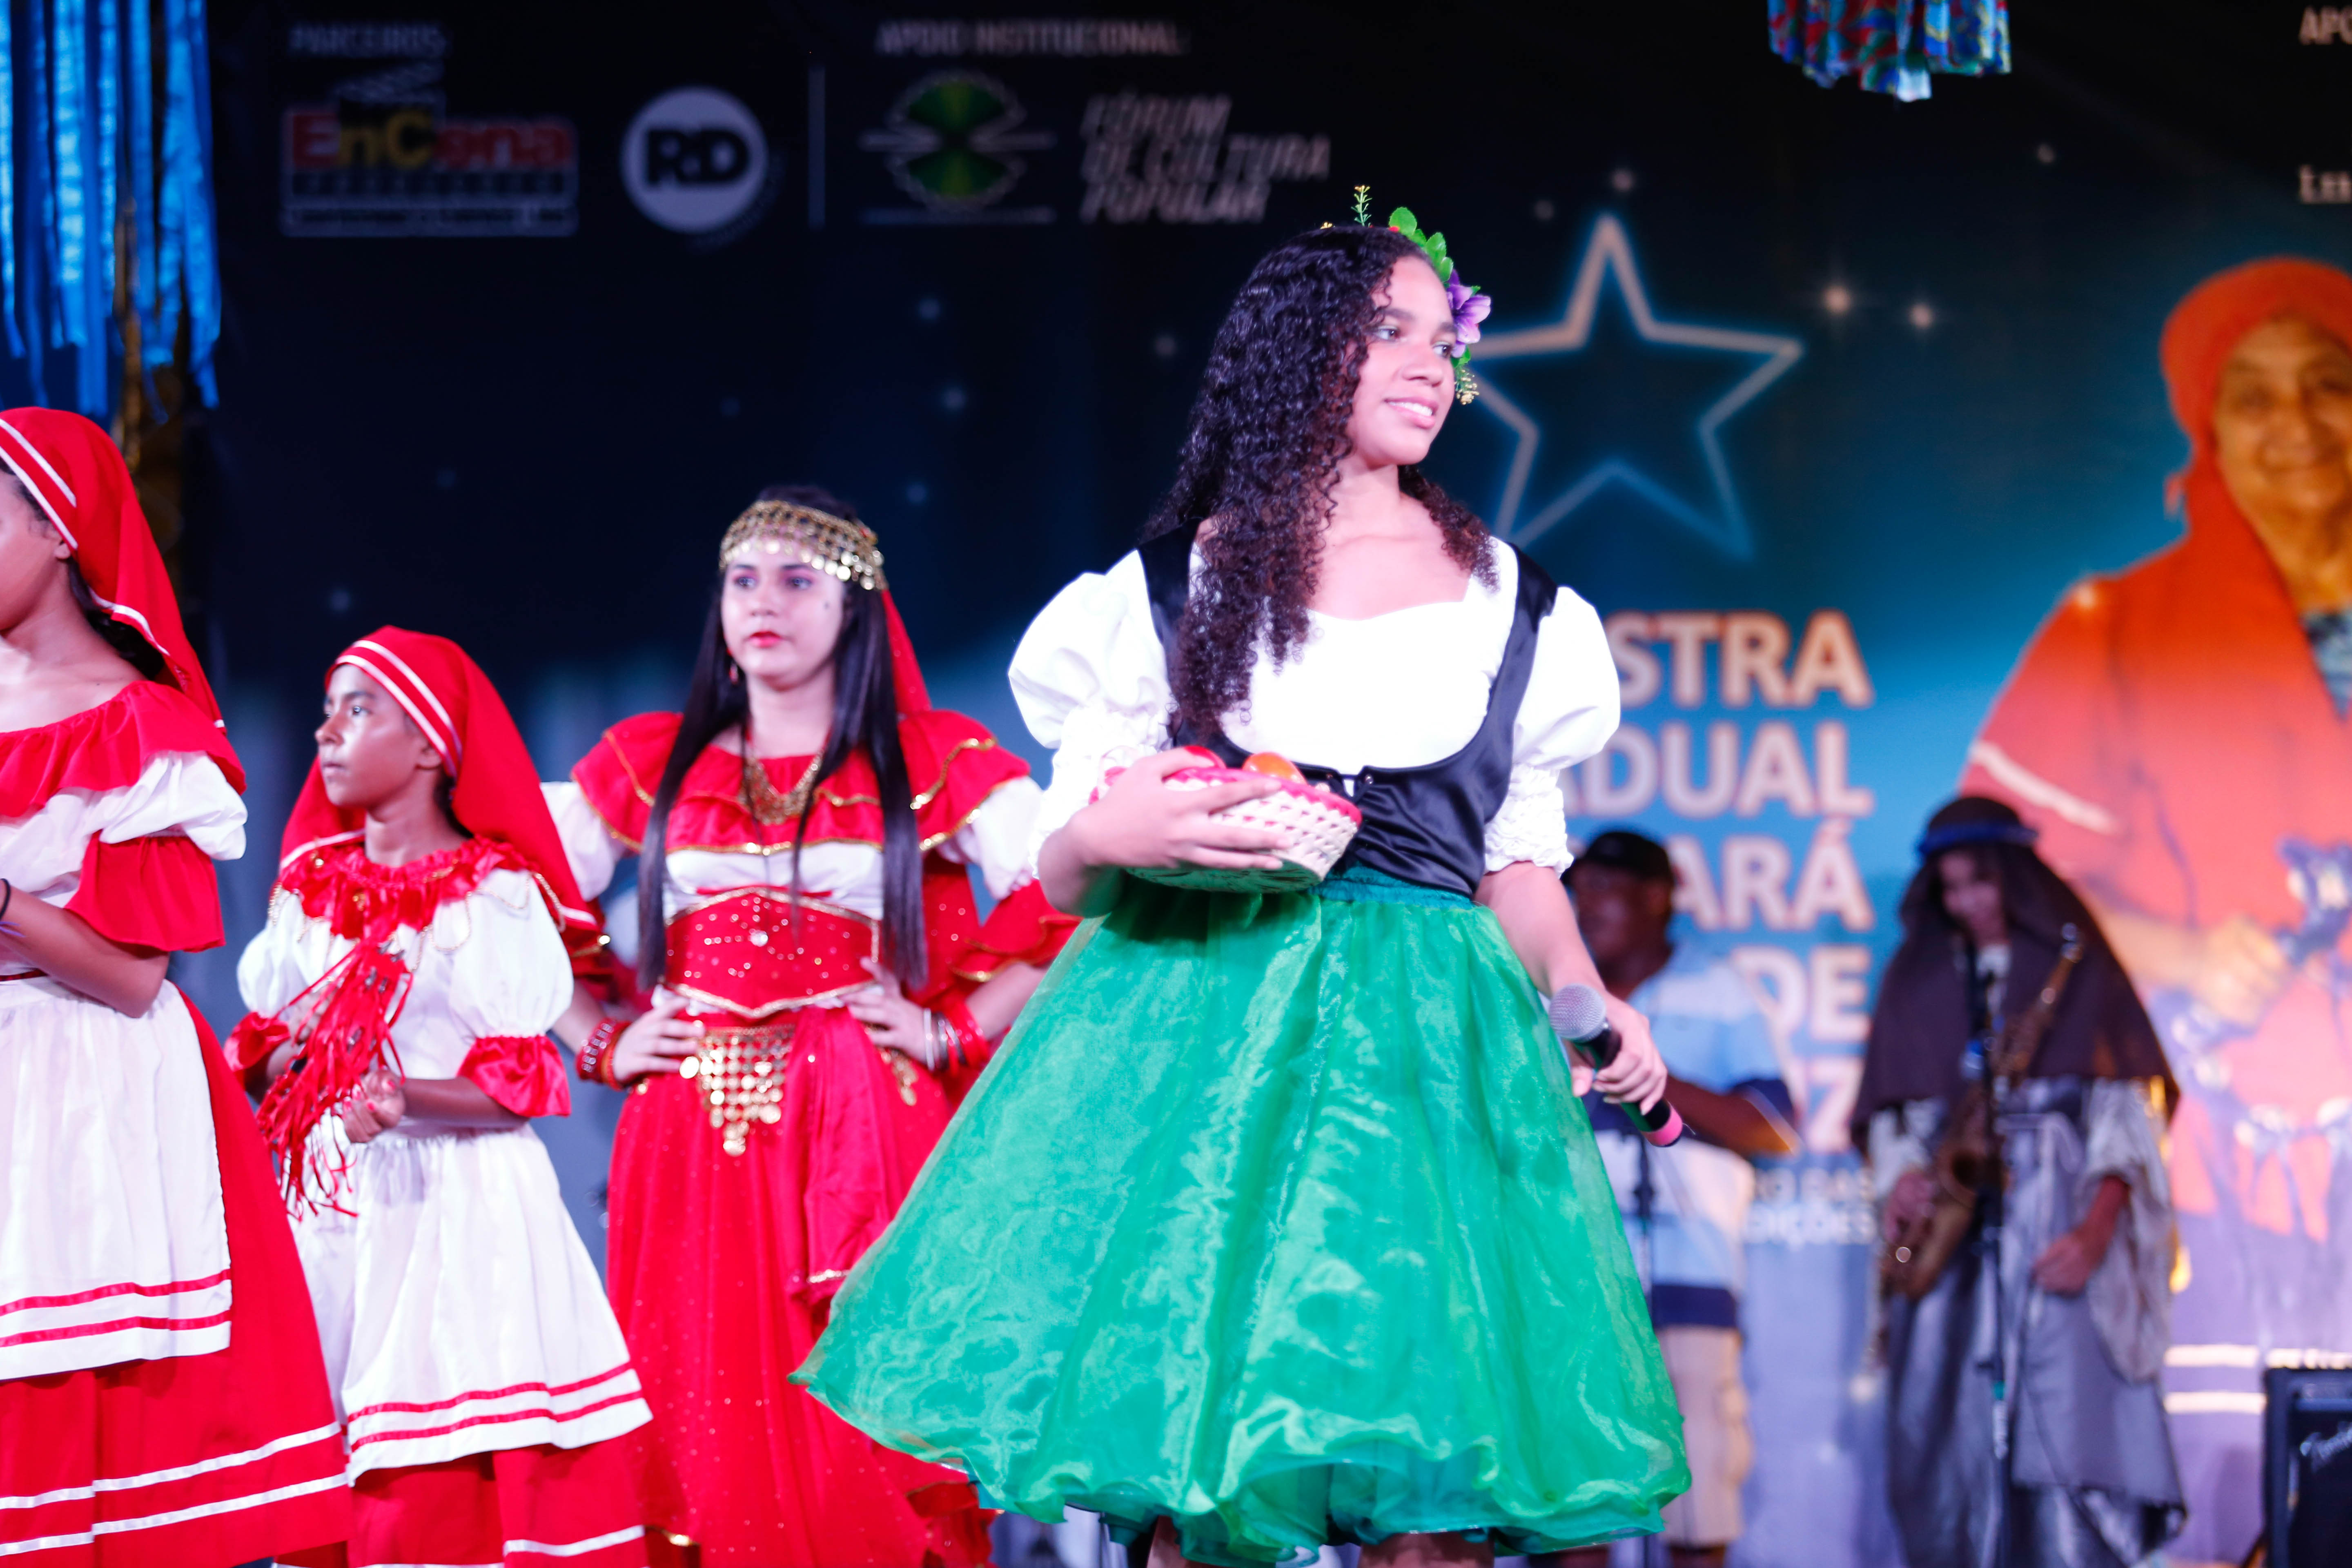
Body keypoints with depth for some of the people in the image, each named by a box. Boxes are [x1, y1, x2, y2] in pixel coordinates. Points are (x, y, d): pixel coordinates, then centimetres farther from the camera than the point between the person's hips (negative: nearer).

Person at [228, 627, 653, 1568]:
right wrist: (287, 1055, -6)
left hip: (452, 1200, -5)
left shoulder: (494, 895, -4)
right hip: (322, 1201, 5)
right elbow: (262, 1043, 17)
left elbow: (519, 1082, -7)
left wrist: (405, 1098, -23)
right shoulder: (310, 885, 13)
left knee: (450, 1479, -10)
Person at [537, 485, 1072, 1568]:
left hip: (863, 1139, -2)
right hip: (693, 1141, 2)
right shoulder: (647, 765, 12)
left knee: (863, 1441, -8)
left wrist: (954, 1034, -4)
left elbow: (1066, 904, 1)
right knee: (709, 1432, -1)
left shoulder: (938, 763, 6)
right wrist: (601, 1044, 6)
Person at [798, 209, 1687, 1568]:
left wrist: (1585, 1000, 0)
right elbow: (1063, 876, 8)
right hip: (1198, 1029, -1)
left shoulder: (1518, 611, 12)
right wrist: (1121, 834, -14)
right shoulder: (1162, 595, 7)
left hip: (1427, 1045, 1)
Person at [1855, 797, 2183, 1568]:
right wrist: (1901, 1179, -3)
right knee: (1944, 1447, -5)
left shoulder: (2078, 968, 8)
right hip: (1953, 1237, 3)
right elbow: (1892, 1110, 20)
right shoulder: (1916, 981, 18)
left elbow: (2129, 1108, 1)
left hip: (2057, 1222, -3)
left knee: (2069, 1440, -15)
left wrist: (2096, 1230, -12)